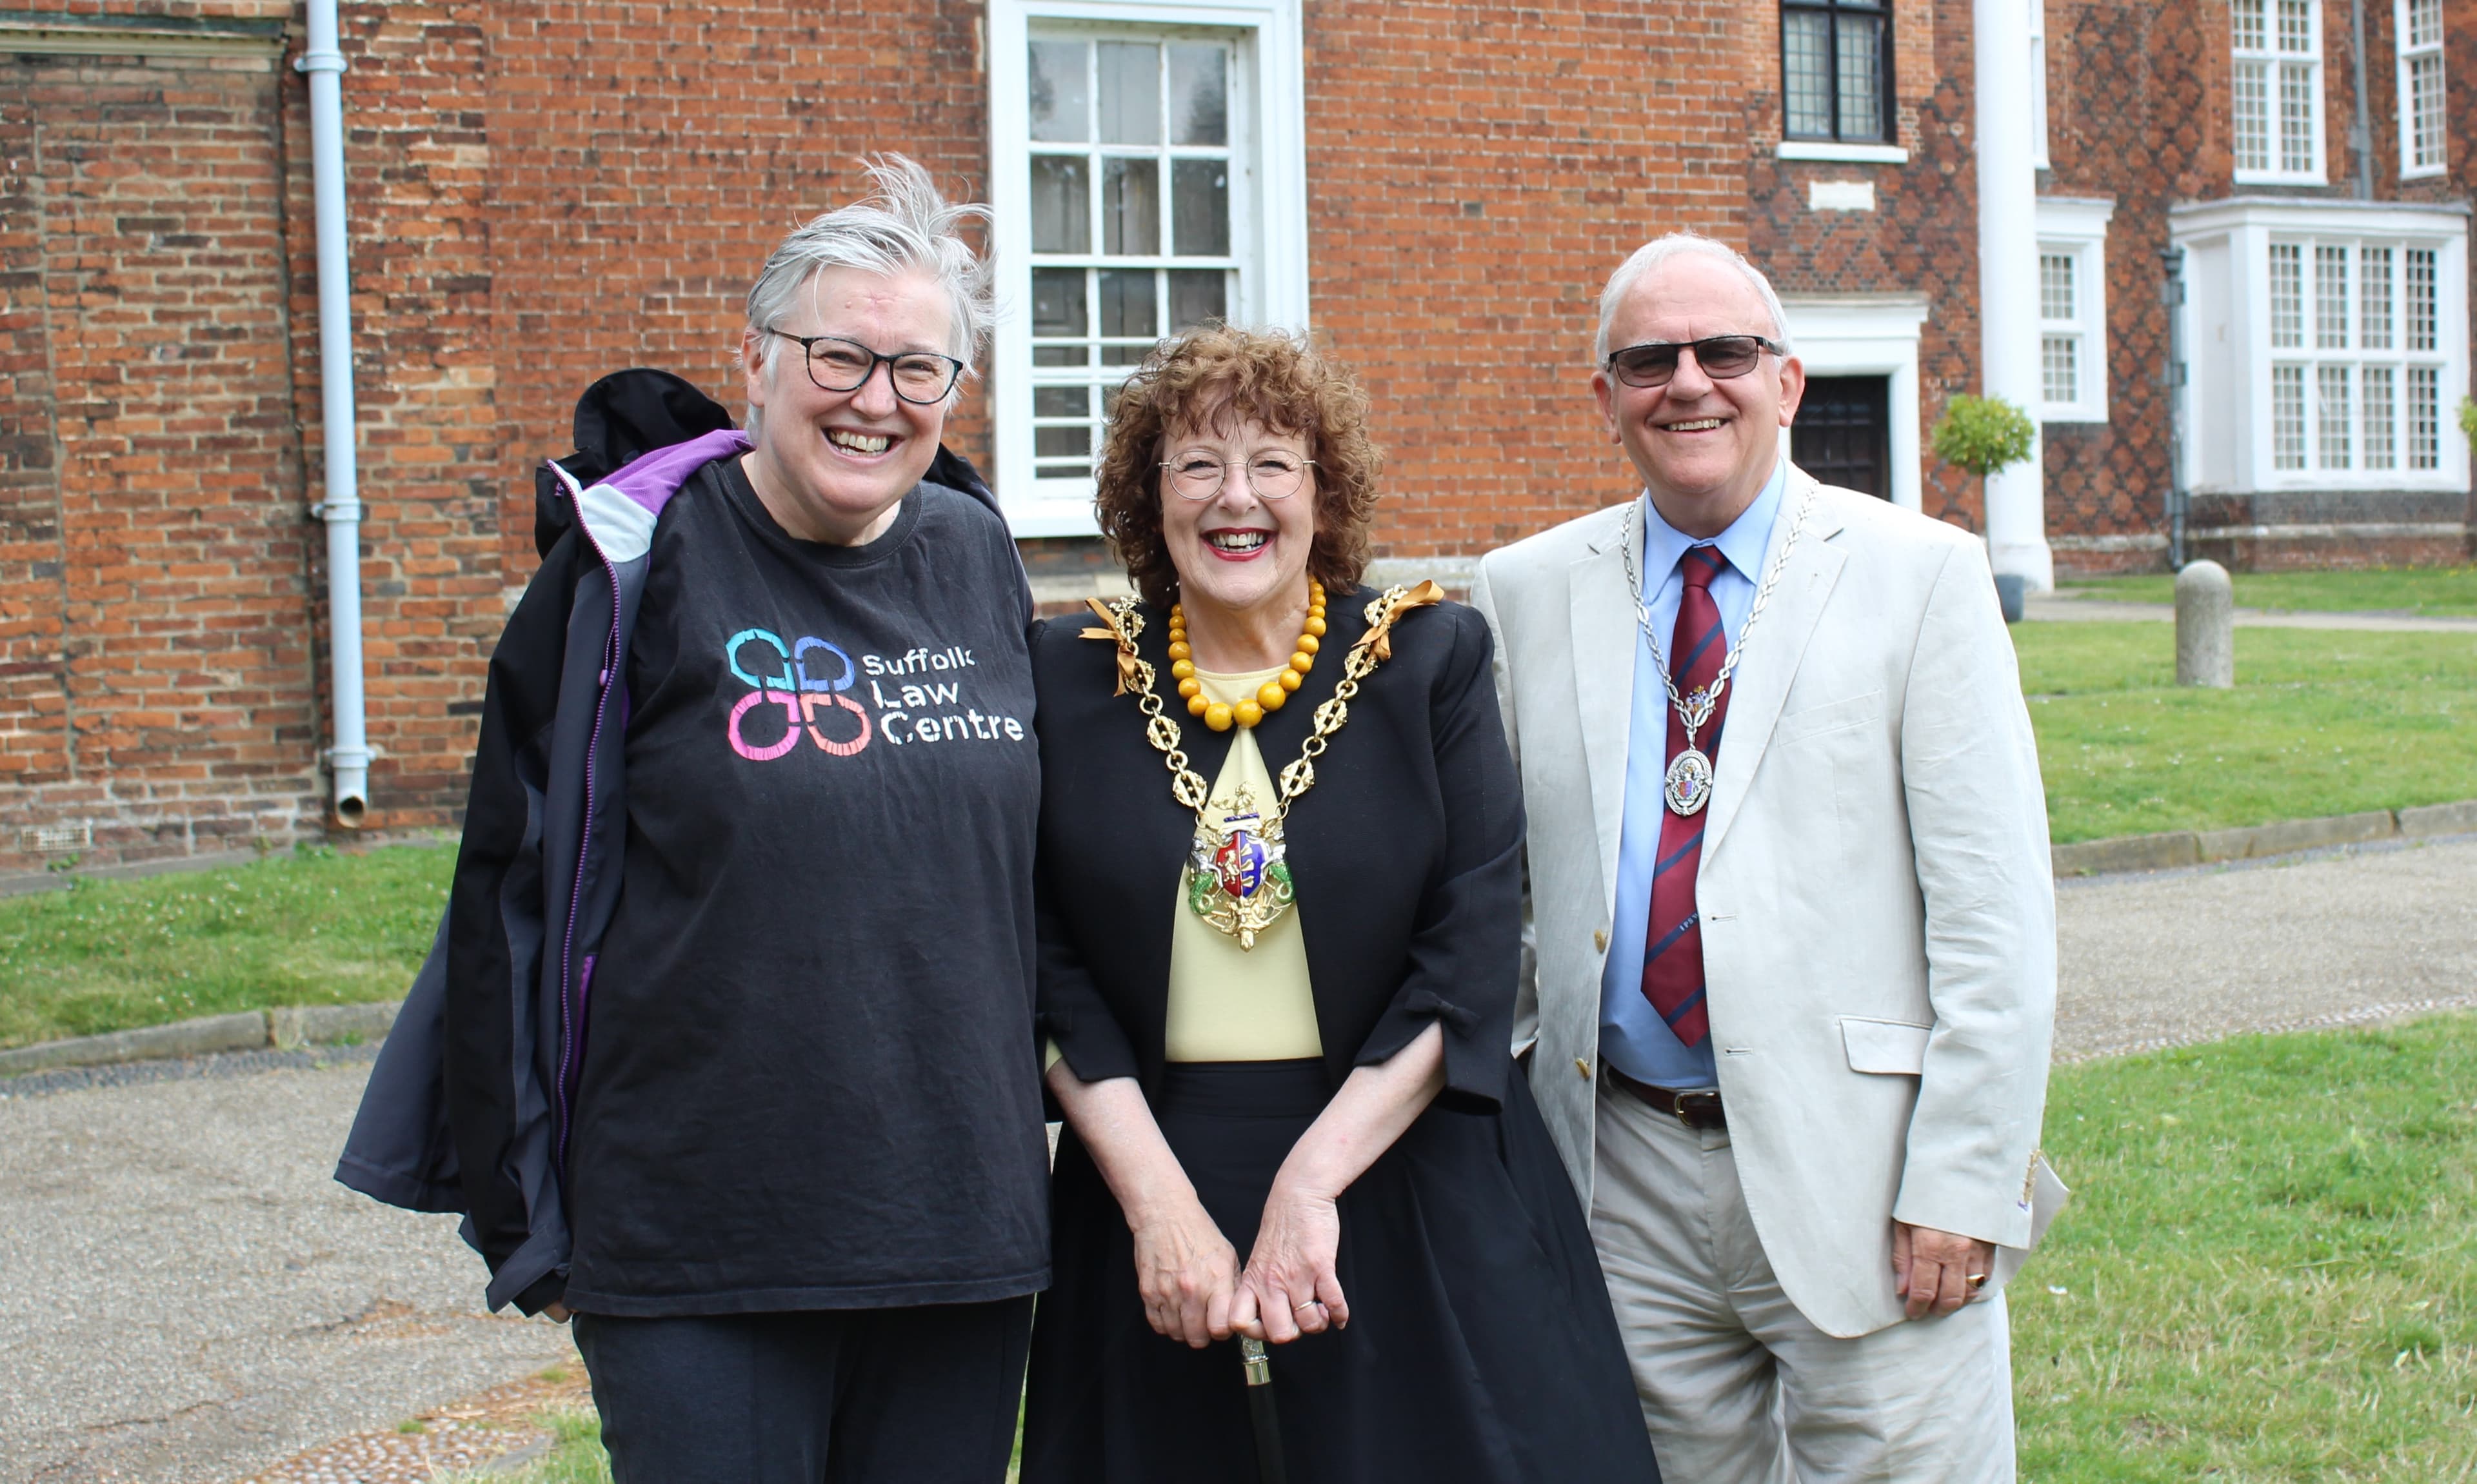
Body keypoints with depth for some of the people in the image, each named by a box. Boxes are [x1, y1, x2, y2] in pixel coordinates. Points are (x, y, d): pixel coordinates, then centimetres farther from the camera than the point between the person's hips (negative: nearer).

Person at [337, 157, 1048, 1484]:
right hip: (703, 1252, -4)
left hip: (961, 1228, 4)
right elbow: (519, 897, -3)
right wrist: (529, 1220, -2)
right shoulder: (638, 568, -6)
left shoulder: (978, 561, 7)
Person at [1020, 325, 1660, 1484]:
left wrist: (1311, 1181, -13)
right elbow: (1051, 972, 0)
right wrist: (1159, 1202, -11)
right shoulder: (1071, 679, 4)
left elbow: (1472, 961, -5)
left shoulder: (1431, 658, 1)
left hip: (1410, 1202, -1)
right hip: (1146, 1185, 1)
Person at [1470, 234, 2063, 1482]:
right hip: (1627, 1174, 3)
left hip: (1854, 1169, -2)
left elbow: (1995, 909, -5)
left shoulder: (1920, 573, -1)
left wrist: (1963, 1185, -11)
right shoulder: (1526, 593, 8)